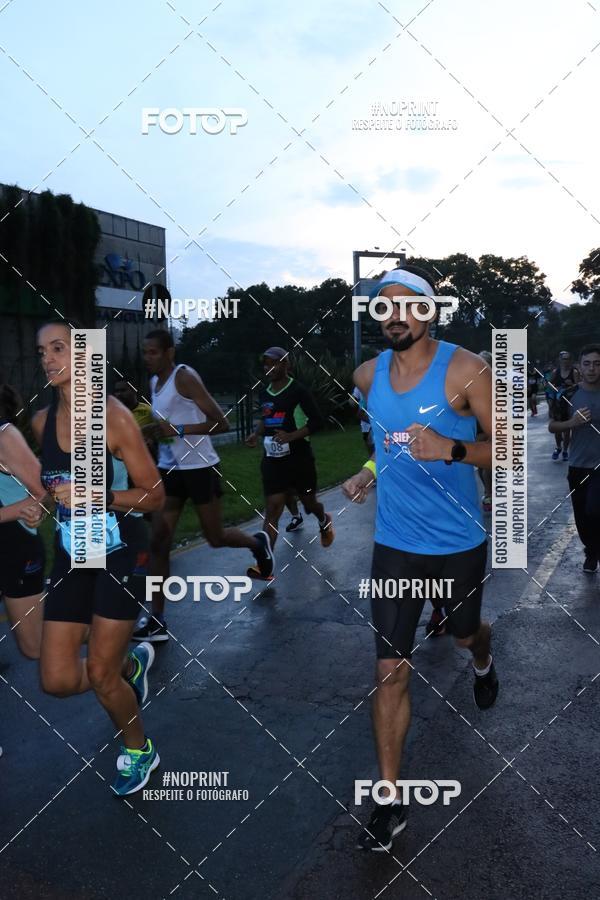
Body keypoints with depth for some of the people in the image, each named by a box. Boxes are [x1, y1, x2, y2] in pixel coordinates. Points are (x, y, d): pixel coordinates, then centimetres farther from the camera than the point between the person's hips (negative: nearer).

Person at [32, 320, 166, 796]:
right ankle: (131, 663, 36)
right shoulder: (42, 421, 2)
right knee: (58, 680, 4)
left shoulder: (114, 416, -15)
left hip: (117, 558, -5)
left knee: (100, 676, 3)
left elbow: (155, 496, -13)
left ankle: (139, 749, 34)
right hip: (69, 560, 5)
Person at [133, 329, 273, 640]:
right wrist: (150, 429, 4)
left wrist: (180, 430, -28)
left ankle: (258, 543, 40)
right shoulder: (154, 382, 10)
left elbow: (221, 423, -19)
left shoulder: (185, 377, -14)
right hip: (169, 469, 7)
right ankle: (156, 622, 4)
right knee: (158, 542, -1)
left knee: (215, 538, 7)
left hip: (199, 467, -7)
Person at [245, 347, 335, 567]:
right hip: (272, 460, 4)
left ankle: (324, 522, 52)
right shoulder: (264, 393, 8)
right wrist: (257, 434, 3)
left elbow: (317, 421, -12)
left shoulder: (298, 391, -11)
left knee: (309, 502, 16)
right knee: (271, 511, -4)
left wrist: (291, 436, -24)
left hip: (299, 458, -4)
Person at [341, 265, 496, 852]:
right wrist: (369, 471, 5)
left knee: (464, 633, 25)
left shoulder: (463, 370, -14)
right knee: (391, 668, -2)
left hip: (459, 543, -2)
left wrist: (450, 449, -30)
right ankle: (390, 801, 11)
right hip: (395, 544, 2)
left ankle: (483, 664, 64)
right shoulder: (368, 376, 0)